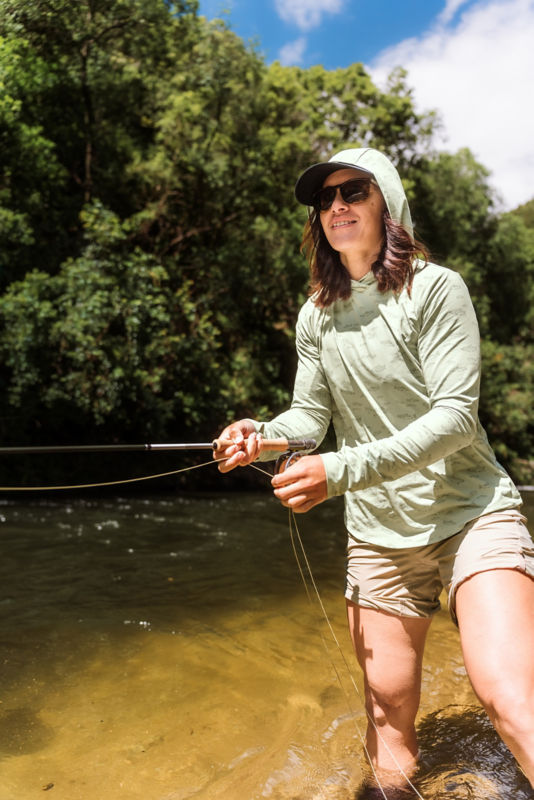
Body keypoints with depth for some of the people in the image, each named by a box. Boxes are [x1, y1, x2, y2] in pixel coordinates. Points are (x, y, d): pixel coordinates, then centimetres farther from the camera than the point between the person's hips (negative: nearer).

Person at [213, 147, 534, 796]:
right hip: (378, 535, 4)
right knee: (388, 709, 10)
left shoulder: (434, 288, -9)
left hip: (469, 515, -3)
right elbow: (311, 414, 8)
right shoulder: (316, 316, 6)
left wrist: (343, 470, -27)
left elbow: (456, 416, -17)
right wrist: (263, 436, -15)